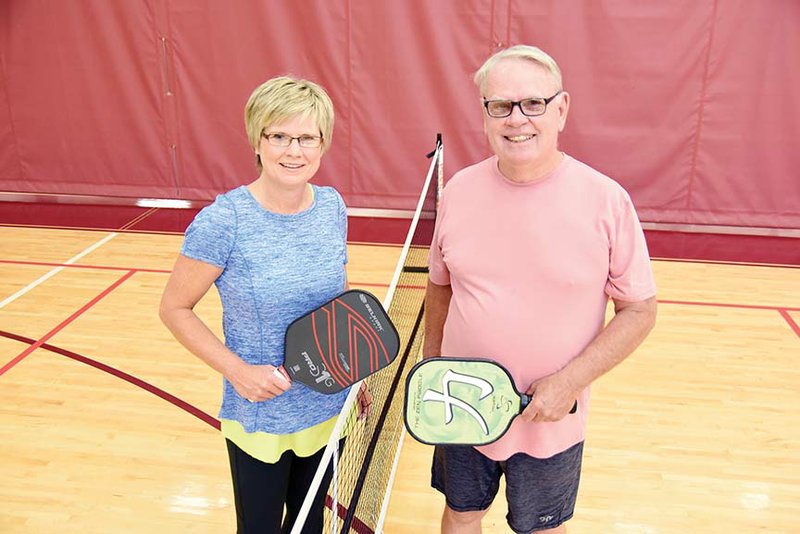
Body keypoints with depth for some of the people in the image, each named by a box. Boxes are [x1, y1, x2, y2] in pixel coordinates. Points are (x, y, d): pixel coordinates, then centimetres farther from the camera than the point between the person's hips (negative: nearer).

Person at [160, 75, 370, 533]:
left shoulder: (333, 206, -5)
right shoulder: (223, 221, -21)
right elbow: (174, 308, -10)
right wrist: (236, 369, -21)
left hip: (328, 406, 5)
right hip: (260, 417, -4)